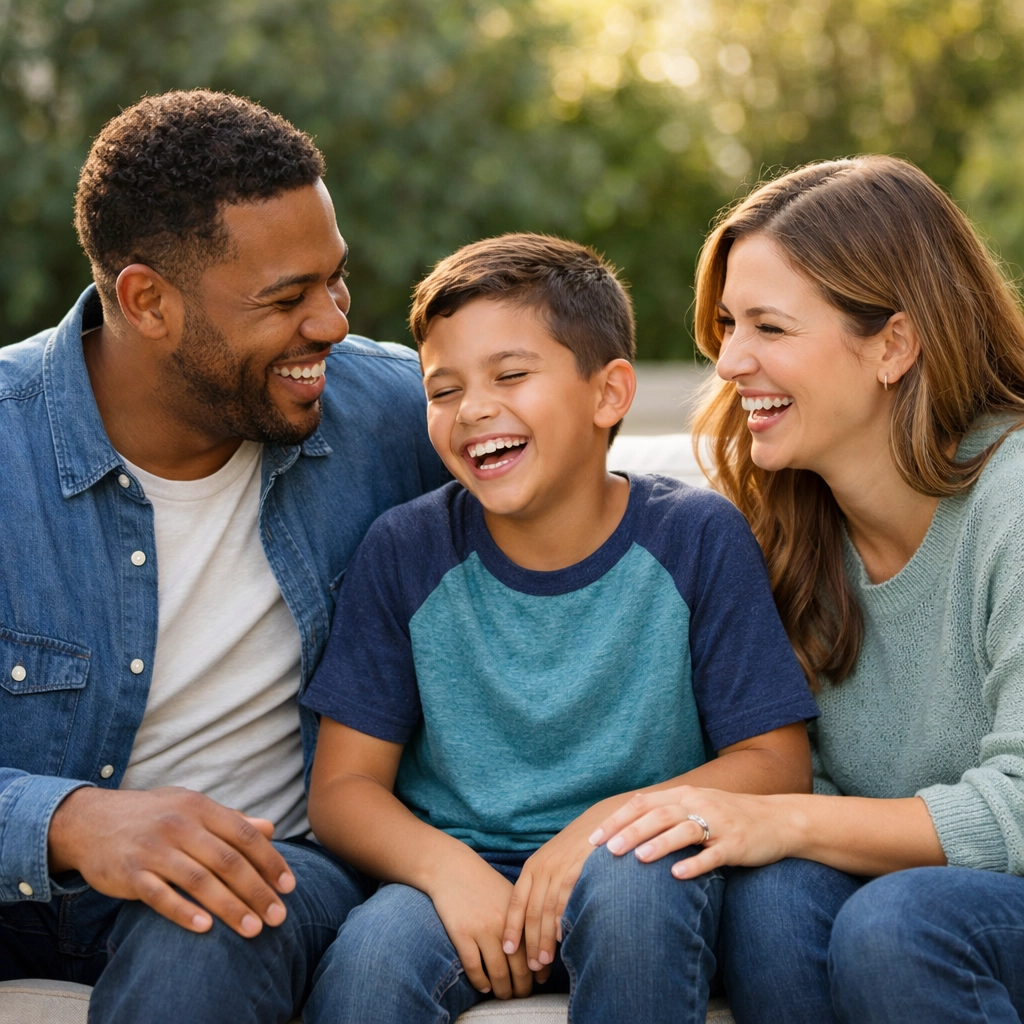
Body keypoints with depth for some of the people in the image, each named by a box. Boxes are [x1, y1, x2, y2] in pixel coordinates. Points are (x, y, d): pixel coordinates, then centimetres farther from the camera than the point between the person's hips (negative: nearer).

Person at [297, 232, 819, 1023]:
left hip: (637, 869, 1)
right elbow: (343, 786, 0)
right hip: (456, 864, 0)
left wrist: (611, 820, -21)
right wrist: (445, 867, -20)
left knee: (632, 883, -33)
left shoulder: (697, 539, -4)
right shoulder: (406, 551, -1)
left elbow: (776, 765, -5)